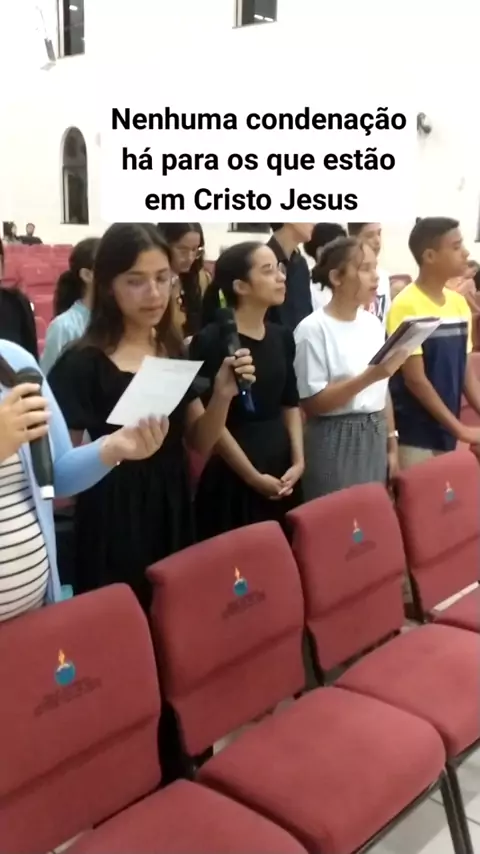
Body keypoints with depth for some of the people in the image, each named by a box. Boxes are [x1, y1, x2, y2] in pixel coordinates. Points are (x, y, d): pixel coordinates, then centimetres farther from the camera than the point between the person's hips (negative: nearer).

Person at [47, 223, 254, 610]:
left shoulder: (177, 352, 4)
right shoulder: (82, 364, -13)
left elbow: (200, 443, 5)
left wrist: (222, 395, -12)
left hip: (174, 510, 5)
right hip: (113, 521, -5)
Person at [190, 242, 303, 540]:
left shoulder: (282, 336, 7)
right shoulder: (211, 341, -13)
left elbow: (291, 404, 13)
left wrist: (298, 460, 1)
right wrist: (253, 476, -11)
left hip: (282, 471, 6)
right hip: (234, 478, -6)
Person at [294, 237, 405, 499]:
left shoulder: (373, 323, 7)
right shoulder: (313, 329, -12)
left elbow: (383, 390, 12)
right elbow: (312, 402, -16)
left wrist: (391, 443, 11)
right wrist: (369, 376, -22)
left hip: (376, 438, 6)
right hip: (336, 444, -6)